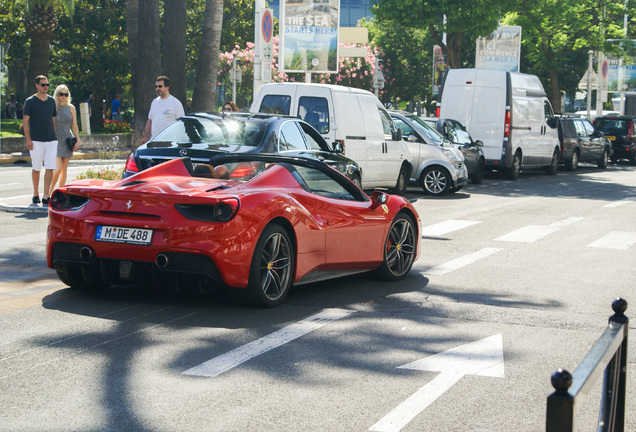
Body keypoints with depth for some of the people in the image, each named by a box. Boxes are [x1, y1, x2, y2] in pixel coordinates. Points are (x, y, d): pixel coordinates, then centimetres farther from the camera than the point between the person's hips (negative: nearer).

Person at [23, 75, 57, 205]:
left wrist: (56, 136, 15)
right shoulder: (30, 101, -1)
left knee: (50, 168, -6)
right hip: (36, 140, -3)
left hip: (51, 140, 3)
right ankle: (35, 194, 20)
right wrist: (28, 139, -10)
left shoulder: (51, 101, 12)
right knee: (36, 169, 5)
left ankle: (46, 197, -4)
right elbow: (25, 120, -3)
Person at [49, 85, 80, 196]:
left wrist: (78, 140, 3)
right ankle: (50, 191, 2)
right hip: (55, 140, -4)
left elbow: (74, 126, 11)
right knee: (58, 169, -15)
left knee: (64, 169, 6)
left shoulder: (71, 108, 7)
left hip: (67, 140, 4)